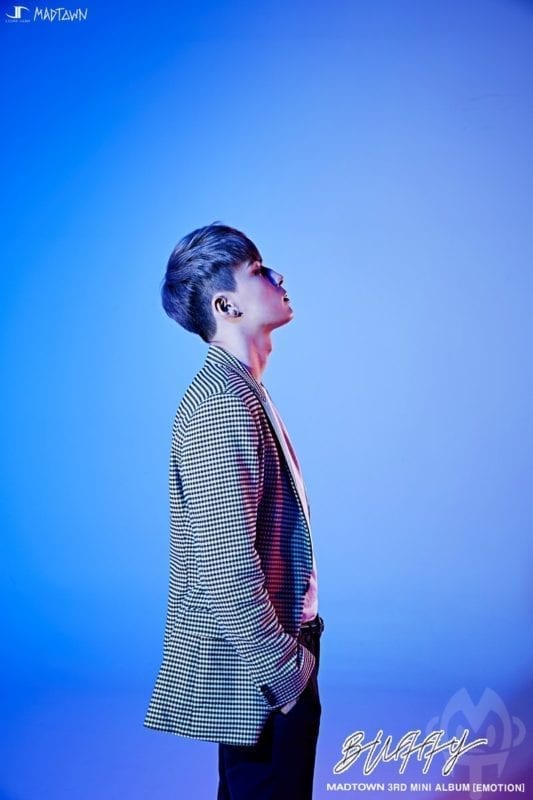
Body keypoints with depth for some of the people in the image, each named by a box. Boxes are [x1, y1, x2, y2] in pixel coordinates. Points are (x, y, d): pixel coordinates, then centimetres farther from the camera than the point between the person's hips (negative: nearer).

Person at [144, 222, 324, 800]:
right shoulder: (221, 404, -24)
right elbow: (227, 570, -28)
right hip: (255, 668, -9)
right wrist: (286, 667, -18)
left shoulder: (240, 390, 8)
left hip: (270, 655, 10)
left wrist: (294, 640, 15)